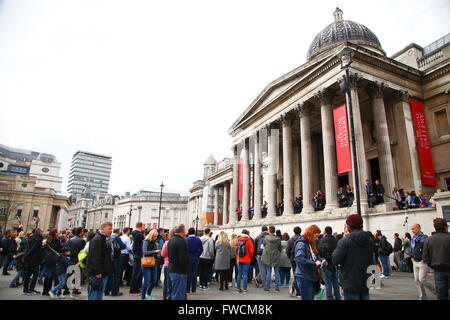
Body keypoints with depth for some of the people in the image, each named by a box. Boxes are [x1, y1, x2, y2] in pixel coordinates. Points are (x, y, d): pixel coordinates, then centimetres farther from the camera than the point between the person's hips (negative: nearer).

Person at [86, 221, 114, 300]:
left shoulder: (107, 239, 15)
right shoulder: (97, 240, -17)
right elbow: (95, 257, -22)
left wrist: (110, 270, 20)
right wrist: (97, 272, -23)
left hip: (104, 273, 10)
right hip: (98, 274, -10)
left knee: (100, 294, 17)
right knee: (95, 295, -3)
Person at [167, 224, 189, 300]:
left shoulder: (171, 240, 12)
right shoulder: (182, 241, -18)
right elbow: (183, 259, -21)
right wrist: (185, 270, -12)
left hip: (171, 270, 10)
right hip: (179, 272, -10)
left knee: (174, 293, 20)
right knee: (179, 295, -3)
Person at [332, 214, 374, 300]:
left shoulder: (345, 241, -19)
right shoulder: (369, 240, 2)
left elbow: (335, 260, -15)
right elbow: (371, 261, 12)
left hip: (351, 284, -6)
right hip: (365, 283, 6)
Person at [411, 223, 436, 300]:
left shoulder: (424, 238, -13)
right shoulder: (413, 239, 10)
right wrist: (412, 257, 14)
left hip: (423, 262, -7)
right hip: (415, 262, 7)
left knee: (422, 279, -9)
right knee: (417, 280, 8)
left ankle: (436, 291, 15)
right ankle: (422, 297, 19)